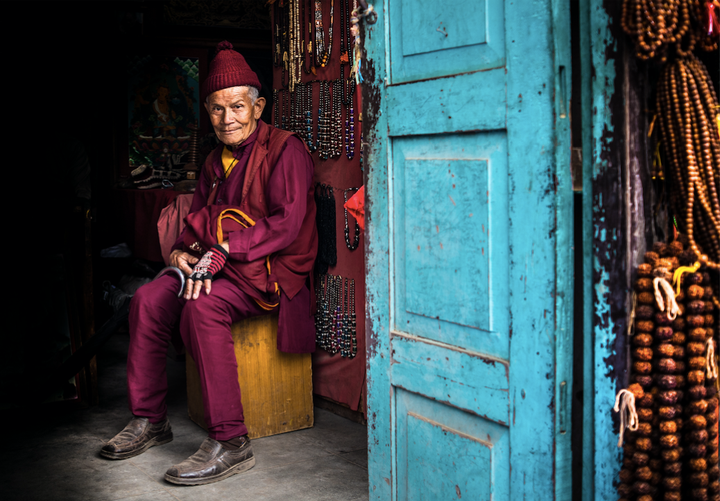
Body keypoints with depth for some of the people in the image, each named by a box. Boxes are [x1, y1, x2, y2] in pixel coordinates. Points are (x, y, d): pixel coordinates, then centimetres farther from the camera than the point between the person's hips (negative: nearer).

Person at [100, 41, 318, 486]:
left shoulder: (285, 150, -8)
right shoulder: (216, 161, 18)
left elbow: (287, 224, -18)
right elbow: (198, 219, 23)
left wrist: (224, 250, -25)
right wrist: (182, 250, 0)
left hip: (271, 270, -8)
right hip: (225, 266, 8)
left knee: (202, 307, -33)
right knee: (149, 299, -10)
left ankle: (231, 442, -29)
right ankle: (149, 420, 3)